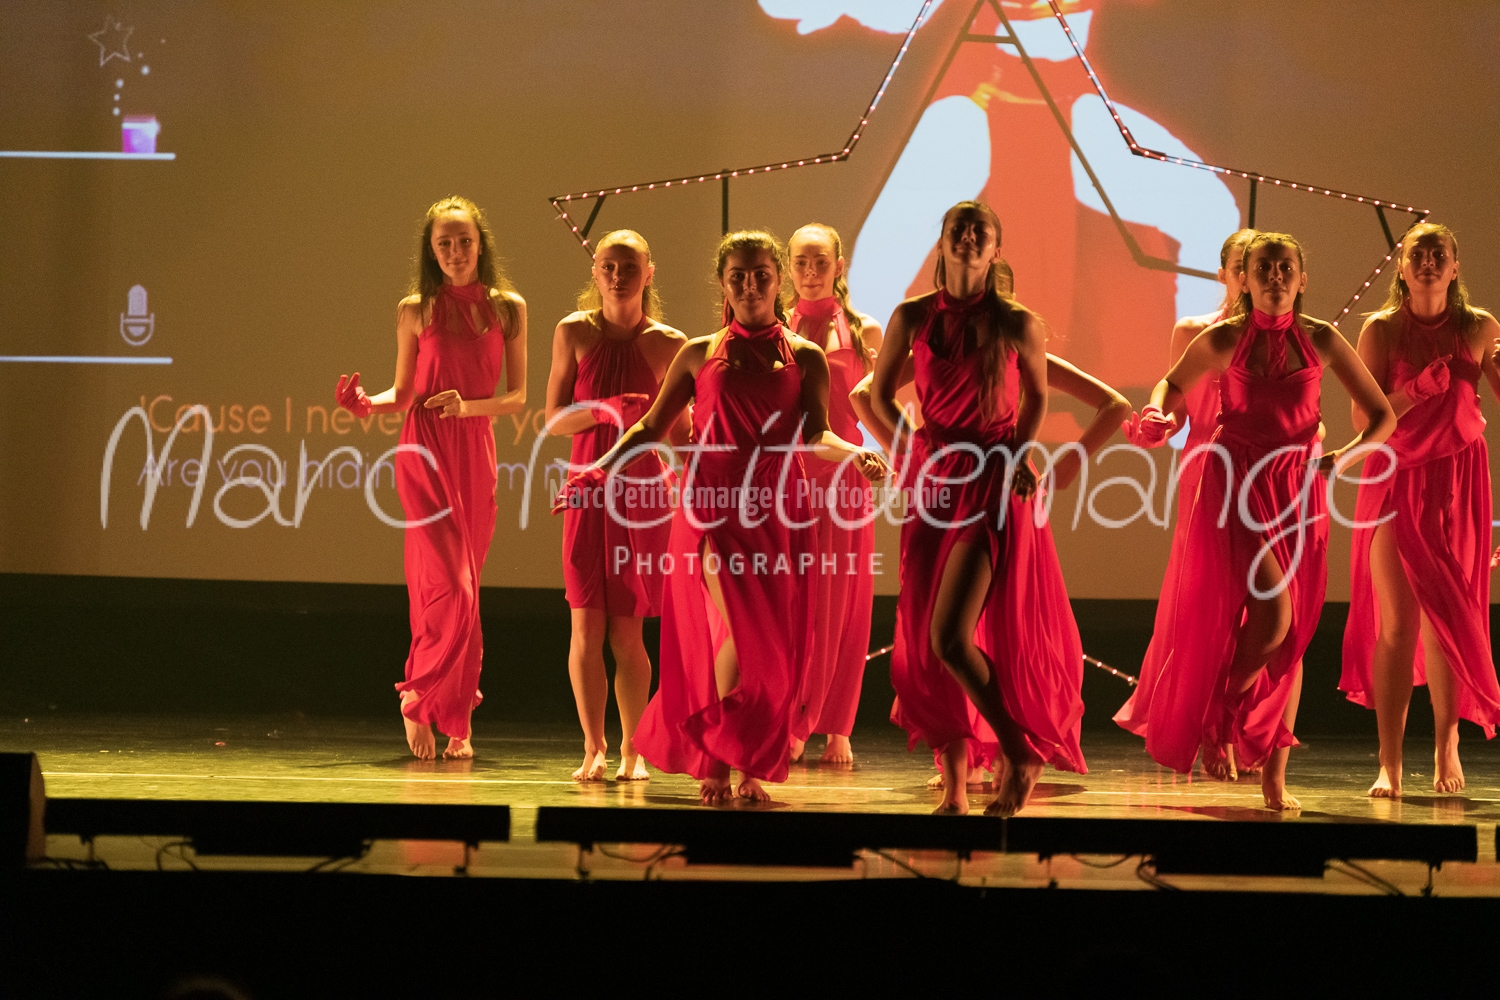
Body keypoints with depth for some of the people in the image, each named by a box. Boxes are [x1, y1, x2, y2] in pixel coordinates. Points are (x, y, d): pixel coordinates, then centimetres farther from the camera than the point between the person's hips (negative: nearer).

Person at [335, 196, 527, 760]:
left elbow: (518, 397, 5)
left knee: (461, 593, 6)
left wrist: (468, 406, -12)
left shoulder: (508, 309, 7)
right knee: (450, 586, -13)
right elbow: (404, 395, 9)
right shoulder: (415, 311, 4)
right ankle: (419, 702, 2)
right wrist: (366, 404, -10)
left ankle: (454, 722, 13)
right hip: (425, 452, -2)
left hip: (476, 455, 2)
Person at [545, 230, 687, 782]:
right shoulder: (574, 332, 4)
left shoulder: (667, 343, 3)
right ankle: (593, 748, 3)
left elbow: (678, 430, 10)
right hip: (589, 488, 1)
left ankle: (632, 750, 11)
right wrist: (602, 411, -15)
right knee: (587, 625, -4)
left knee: (627, 631, 0)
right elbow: (553, 420, 3)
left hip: (643, 487, -1)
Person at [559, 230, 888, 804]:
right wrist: (598, 470, 1)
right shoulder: (699, 355, 12)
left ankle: (750, 769, 12)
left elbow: (815, 436, -2)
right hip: (713, 506, -1)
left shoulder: (805, 358, 11)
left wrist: (854, 454, -23)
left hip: (776, 510, 1)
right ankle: (715, 763, -3)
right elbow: (652, 428, 13)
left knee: (772, 646, -1)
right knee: (737, 632, -16)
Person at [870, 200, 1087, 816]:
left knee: (950, 637, -15)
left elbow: (1036, 396, 13)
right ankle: (953, 782, 15)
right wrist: (915, 447, -3)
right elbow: (880, 395, 12)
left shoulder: (1017, 324, -3)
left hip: (994, 488, -4)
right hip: (933, 483, 4)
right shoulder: (913, 318, 2)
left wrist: (1019, 453, -2)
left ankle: (1022, 756, 3)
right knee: (925, 638, 4)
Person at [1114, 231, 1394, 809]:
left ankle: (1275, 777, 10)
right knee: (1273, 615, -18)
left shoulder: (1320, 341, 1)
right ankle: (1214, 720, 7)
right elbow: (1173, 383, 18)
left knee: (1291, 636, 3)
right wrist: (1159, 414, -4)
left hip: (1299, 492, 3)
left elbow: (1382, 417, 5)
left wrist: (1344, 458, -13)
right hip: (1236, 487, -3)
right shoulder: (1223, 340, -1)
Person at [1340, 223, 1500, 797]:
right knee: (1396, 624, -5)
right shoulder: (1381, 330, -2)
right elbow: (1365, 416, -5)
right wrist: (1421, 387, -17)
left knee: (1447, 619, 5)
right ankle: (1390, 764, -3)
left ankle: (1447, 747, 19)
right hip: (1395, 479, -1)